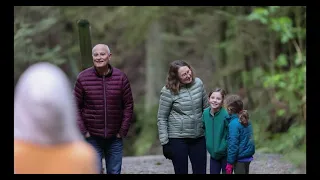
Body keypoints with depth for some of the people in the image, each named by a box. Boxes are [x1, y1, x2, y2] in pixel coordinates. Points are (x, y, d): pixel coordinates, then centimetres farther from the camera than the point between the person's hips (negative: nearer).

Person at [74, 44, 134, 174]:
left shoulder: (121, 77, -1)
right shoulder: (83, 78, -4)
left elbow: (128, 105, 3)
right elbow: (76, 107, -2)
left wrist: (123, 131, -2)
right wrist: (83, 132, -7)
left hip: (115, 138, 2)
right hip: (92, 138, -2)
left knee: (114, 172, 8)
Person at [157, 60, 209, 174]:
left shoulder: (198, 83, 0)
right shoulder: (168, 92, -12)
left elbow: (206, 108, 12)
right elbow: (162, 118, -7)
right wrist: (164, 142, -9)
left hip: (199, 137, 4)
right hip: (177, 139, -4)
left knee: (200, 171, 5)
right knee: (181, 171, 3)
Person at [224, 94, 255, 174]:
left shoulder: (234, 124, -19)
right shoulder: (246, 121, 7)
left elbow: (233, 144, -19)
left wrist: (230, 162, -14)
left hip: (240, 159, -9)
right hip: (248, 156, 9)